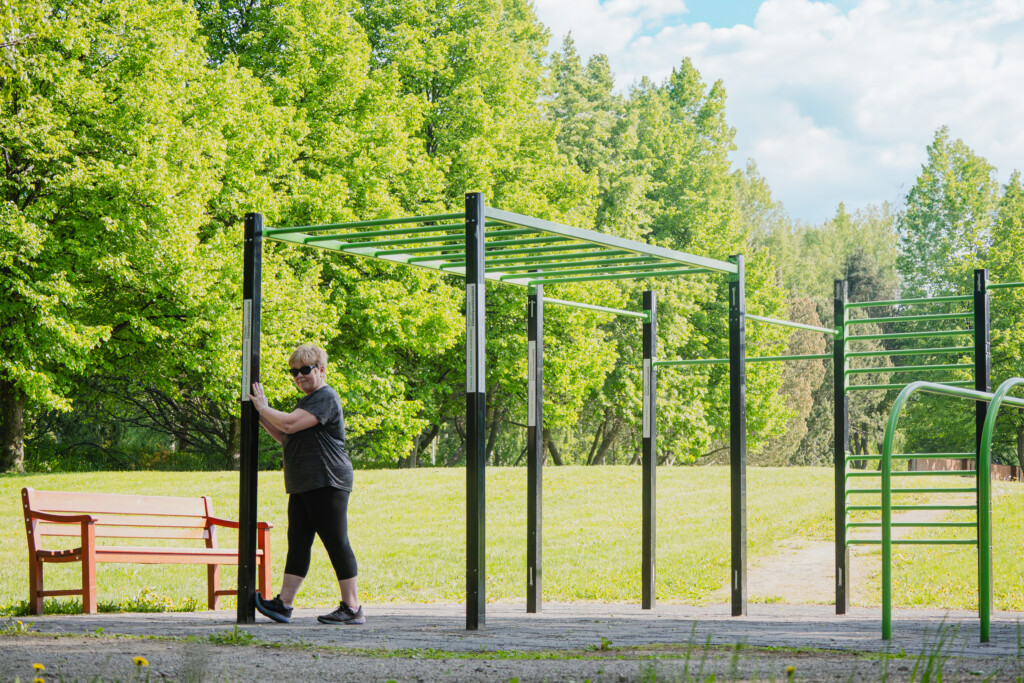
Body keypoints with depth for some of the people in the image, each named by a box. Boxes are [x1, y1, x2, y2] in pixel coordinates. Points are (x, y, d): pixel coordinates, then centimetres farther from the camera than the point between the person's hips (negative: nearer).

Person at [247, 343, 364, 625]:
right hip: (303, 486, 10)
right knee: (298, 542, 7)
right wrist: (261, 415, 16)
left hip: (327, 483, -10)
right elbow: (285, 437, 26)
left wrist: (263, 408, -6)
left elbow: (290, 424, -20)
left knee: (336, 543, -8)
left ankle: (352, 608, -5)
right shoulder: (307, 401, 23)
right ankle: (284, 604, 7)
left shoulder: (326, 397, -10)